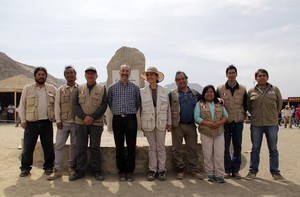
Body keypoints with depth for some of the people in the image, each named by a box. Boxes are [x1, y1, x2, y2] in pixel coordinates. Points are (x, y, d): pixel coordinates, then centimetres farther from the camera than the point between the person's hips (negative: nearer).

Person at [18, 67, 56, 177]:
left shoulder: (52, 89, 7)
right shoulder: (27, 88, 4)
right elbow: (22, 105, 4)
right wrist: (23, 120, -2)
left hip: (47, 122, 1)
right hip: (31, 122, -1)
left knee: (48, 147, 7)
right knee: (28, 147, 3)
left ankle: (48, 167, 20)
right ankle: (25, 168, 16)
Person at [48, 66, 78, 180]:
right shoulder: (60, 90, 8)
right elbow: (57, 106, 6)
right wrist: (58, 120, -2)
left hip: (76, 122, -1)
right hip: (63, 122, 2)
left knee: (74, 145, 8)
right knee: (59, 145, 0)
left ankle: (72, 166, 22)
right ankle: (57, 170, 7)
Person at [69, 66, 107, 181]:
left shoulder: (102, 88, 3)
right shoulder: (79, 88, 10)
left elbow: (104, 105, -4)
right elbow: (76, 105, 3)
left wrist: (92, 117, -14)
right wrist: (84, 117, -12)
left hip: (96, 123, -2)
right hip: (81, 122, 2)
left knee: (95, 147, 6)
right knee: (81, 147, 6)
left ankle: (96, 170, 16)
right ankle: (80, 171, 15)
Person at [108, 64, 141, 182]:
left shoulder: (135, 88, 4)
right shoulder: (112, 88, 6)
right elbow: (109, 102, 16)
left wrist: (132, 112, 8)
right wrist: (116, 111, 11)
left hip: (131, 119, 0)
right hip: (117, 119, 1)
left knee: (131, 147, 2)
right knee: (119, 147, 5)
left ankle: (130, 171, 13)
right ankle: (121, 171, 16)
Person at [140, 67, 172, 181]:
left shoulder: (165, 91, 5)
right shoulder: (142, 92, 4)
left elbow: (168, 108, 6)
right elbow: (141, 108, 4)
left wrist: (169, 123, 5)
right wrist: (141, 124, 2)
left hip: (161, 123, 0)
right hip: (148, 123, 0)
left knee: (161, 147, 5)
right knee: (152, 147, 6)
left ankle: (161, 169, 15)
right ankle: (152, 169, 15)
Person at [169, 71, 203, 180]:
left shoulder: (195, 93, 11)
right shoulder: (172, 94, 2)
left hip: (191, 125, 2)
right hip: (177, 126, -2)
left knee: (193, 149, 7)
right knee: (177, 149, 5)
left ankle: (194, 169, 16)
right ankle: (180, 170, 16)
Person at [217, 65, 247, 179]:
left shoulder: (242, 89, 7)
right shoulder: (220, 89, 2)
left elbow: (245, 105, 14)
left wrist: (243, 116, 5)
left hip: (238, 122, 2)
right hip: (225, 122, -2)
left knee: (237, 147, 6)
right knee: (225, 146, 0)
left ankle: (235, 170, 15)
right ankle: (227, 170, 10)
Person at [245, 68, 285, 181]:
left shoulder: (275, 90, 4)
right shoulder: (251, 92, 3)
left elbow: (279, 103, 12)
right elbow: (248, 106, 13)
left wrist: (274, 115, 10)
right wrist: (255, 115, 9)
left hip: (272, 124, 0)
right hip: (256, 124, 0)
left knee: (273, 149, 8)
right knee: (255, 149, 7)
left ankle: (275, 172, 20)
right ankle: (253, 171, 17)